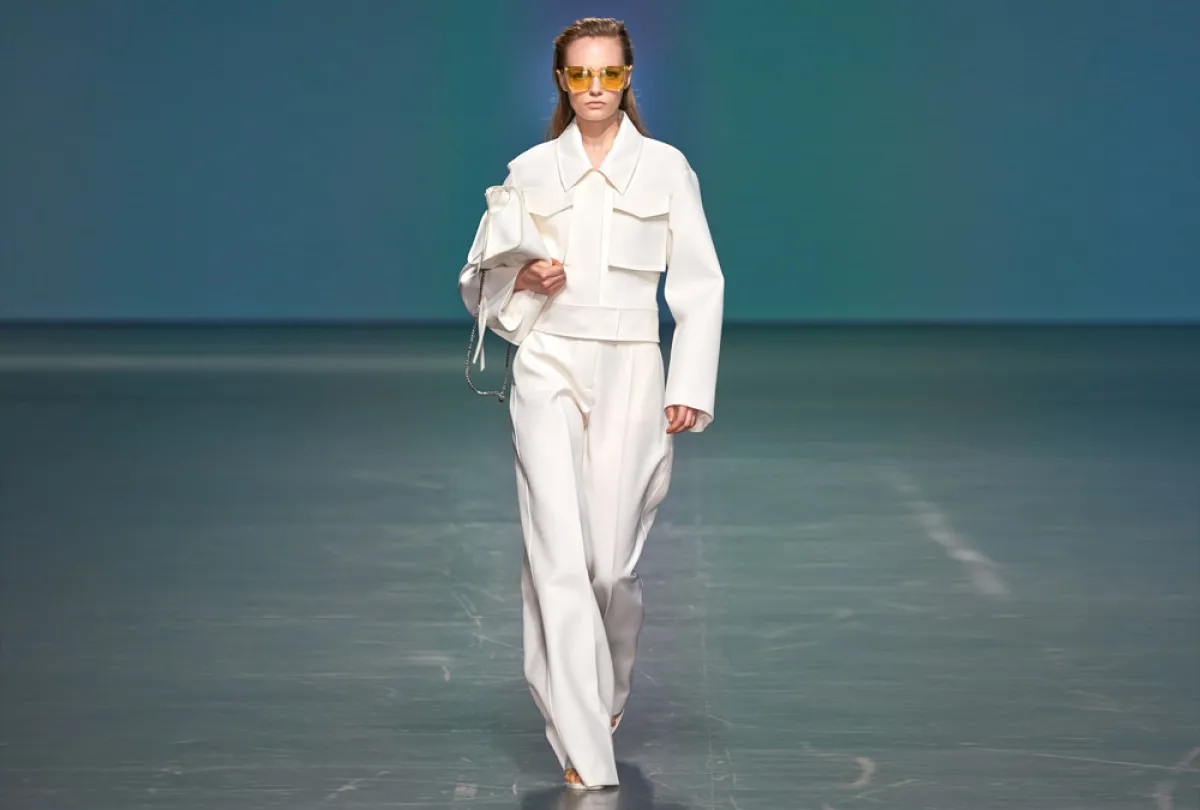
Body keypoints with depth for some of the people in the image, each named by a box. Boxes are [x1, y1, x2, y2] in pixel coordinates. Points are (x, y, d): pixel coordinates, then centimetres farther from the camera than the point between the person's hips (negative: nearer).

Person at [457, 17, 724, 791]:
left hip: (630, 375, 0)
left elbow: (699, 285, 2)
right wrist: (524, 280, -8)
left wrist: (690, 390, -4)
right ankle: (583, 751, -9)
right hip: (548, 370, 0)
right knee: (559, 558, -11)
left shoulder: (665, 167, 3)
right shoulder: (530, 170, 6)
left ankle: (609, 690, 34)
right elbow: (481, 278, 14)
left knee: (612, 561, 2)